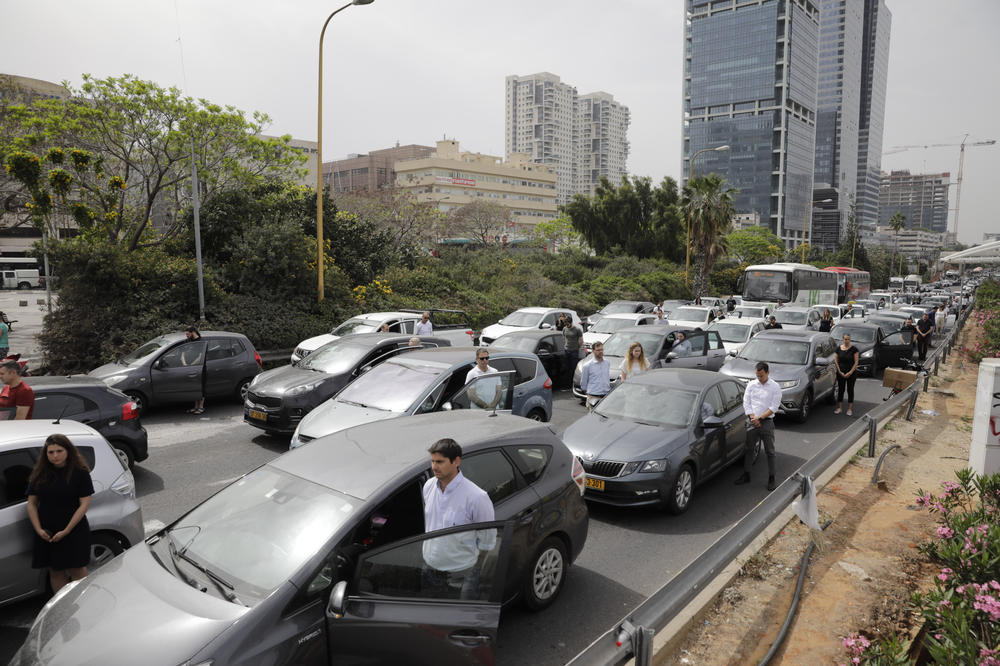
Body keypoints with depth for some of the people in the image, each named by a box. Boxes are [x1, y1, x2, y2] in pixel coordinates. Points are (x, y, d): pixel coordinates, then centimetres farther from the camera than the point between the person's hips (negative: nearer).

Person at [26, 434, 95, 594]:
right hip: (46, 534, 4)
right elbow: (31, 503, 7)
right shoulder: (39, 474, 5)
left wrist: (66, 531, -14)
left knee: (77, 570, -1)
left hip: (73, 531, -4)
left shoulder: (80, 473, -7)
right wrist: (38, 529, -5)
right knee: (55, 572, 9)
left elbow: (84, 504, -9)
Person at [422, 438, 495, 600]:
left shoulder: (477, 497, -25)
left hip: (460, 574, -5)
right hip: (429, 567, 5)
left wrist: (473, 570, -4)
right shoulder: (429, 485, -6)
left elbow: (487, 542, -13)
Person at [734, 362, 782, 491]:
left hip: (767, 421, -3)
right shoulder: (751, 385, 6)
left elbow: (774, 407, -7)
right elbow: (746, 403, 4)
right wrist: (753, 418, -8)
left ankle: (771, 479, 10)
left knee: (769, 451, 2)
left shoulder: (775, 387, -2)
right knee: (748, 449, 9)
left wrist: (760, 418, -12)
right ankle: (746, 475, 20)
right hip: (752, 421, 3)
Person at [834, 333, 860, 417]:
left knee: (850, 390, 4)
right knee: (840, 389, 7)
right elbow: (836, 361, 4)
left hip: (851, 373, -2)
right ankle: (839, 408, 15)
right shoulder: (839, 349, 2)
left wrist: (850, 373, -12)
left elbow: (856, 362, -8)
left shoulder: (854, 349, -6)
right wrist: (840, 372, -5)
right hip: (841, 373, 2)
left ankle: (850, 409, 11)